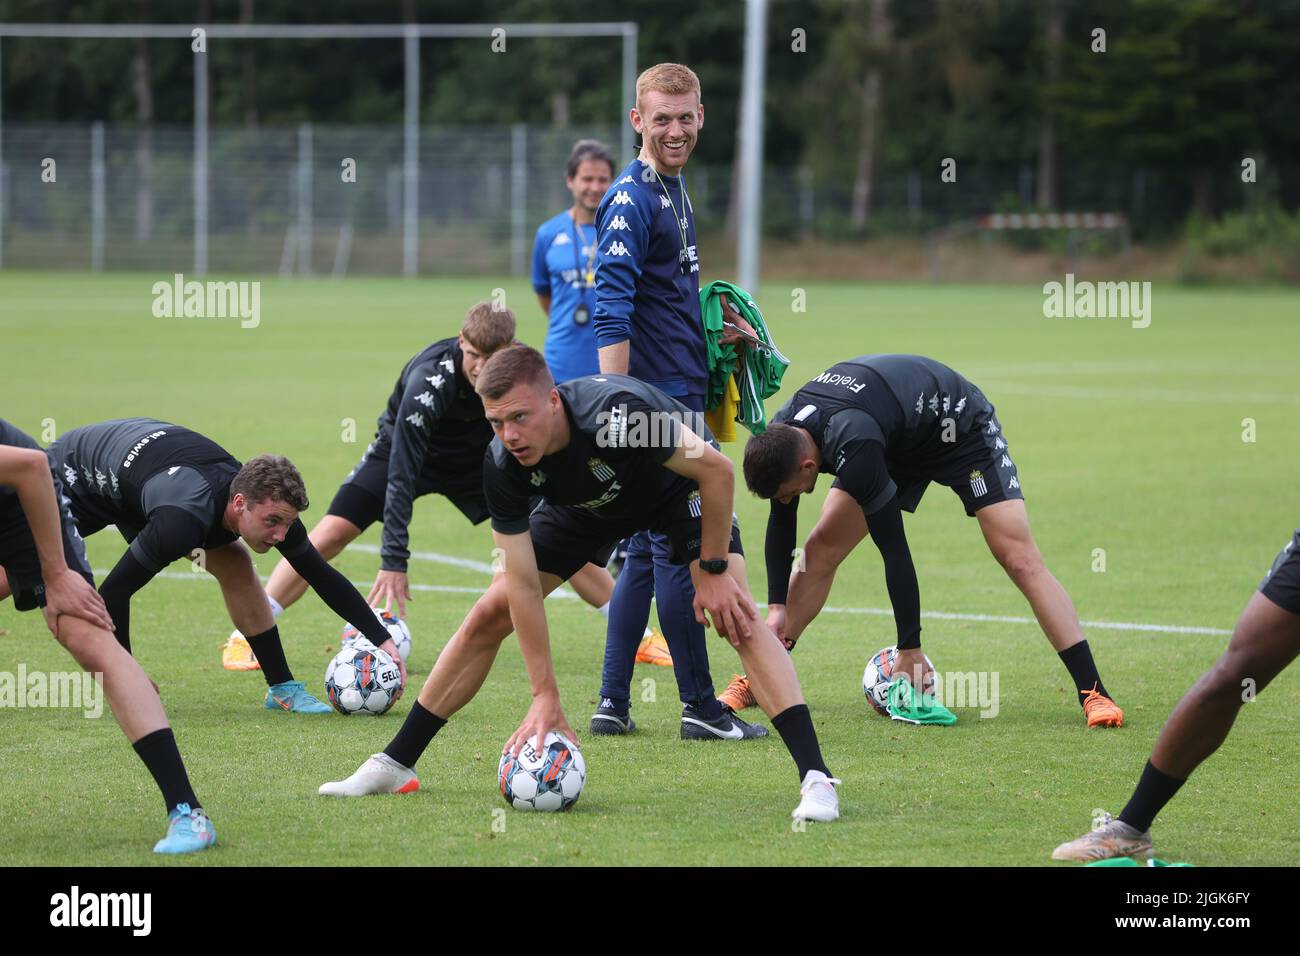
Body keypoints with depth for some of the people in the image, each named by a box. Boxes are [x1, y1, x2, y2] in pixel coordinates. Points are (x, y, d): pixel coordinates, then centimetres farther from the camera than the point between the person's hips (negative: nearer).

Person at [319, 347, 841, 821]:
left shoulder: (618, 412, -44)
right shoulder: (502, 466, -30)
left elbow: (717, 469, -30)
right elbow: (523, 584, -23)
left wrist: (712, 572, -25)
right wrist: (545, 698, -23)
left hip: (677, 484, -4)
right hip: (586, 504, 4)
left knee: (736, 616, -25)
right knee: (489, 615, -2)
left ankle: (815, 778, -26)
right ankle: (395, 765, 10)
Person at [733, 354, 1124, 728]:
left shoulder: (853, 450, -43)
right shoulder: (780, 436, -21)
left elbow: (894, 548, -39)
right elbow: (781, 521, -2)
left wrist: (909, 651, -33)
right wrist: (777, 606, -6)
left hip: (963, 432, -7)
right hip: (899, 440, 7)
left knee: (1020, 560, -18)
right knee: (822, 548, -3)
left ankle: (1093, 694, -19)